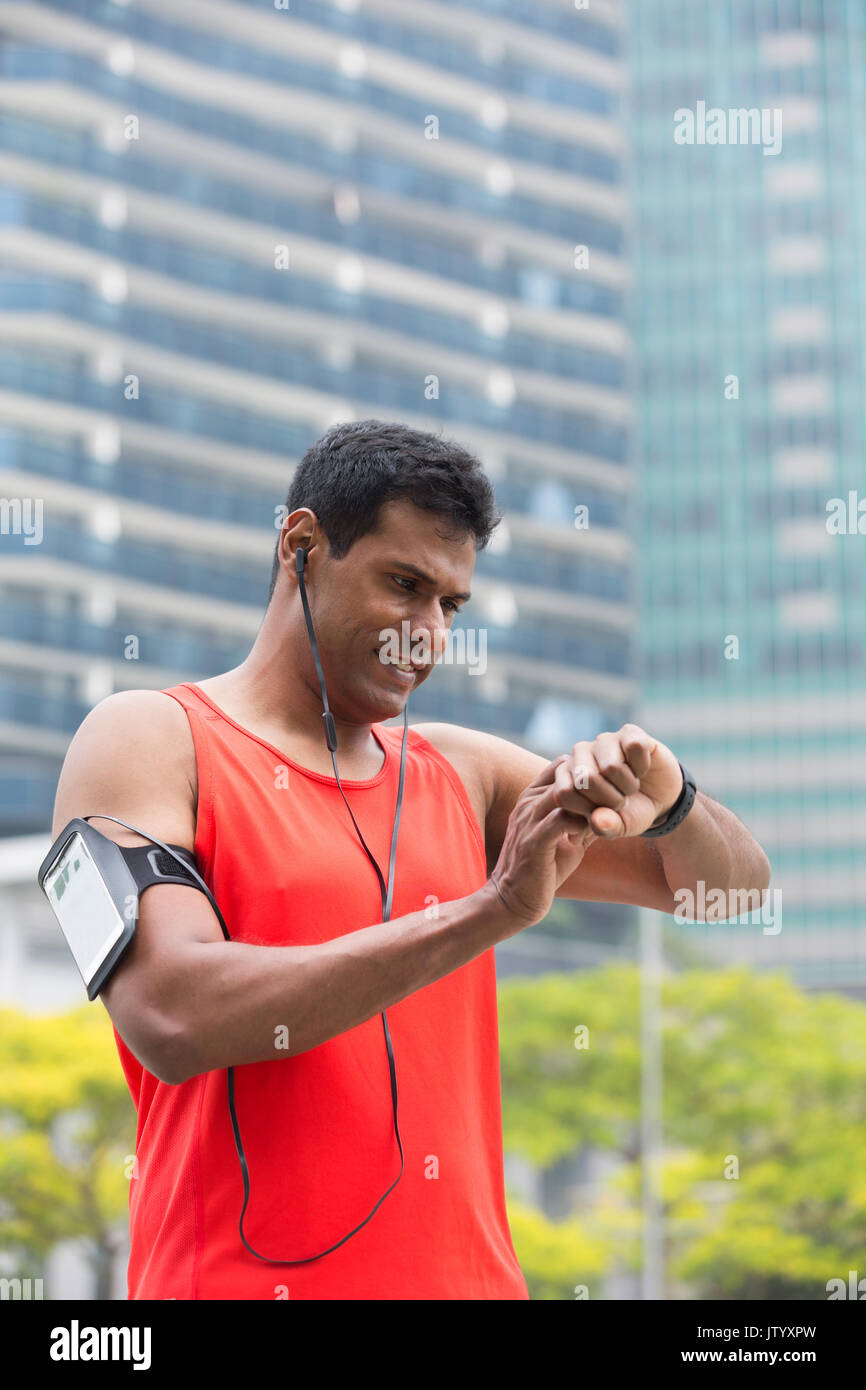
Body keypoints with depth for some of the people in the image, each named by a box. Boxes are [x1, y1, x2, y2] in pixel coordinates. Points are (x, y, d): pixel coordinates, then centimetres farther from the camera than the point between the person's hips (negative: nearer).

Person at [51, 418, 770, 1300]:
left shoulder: (462, 773, 13)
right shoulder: (149, 740, -1)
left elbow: (729, 879, 18)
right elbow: (175, 1018, -17)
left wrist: (665, 804, -6)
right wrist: (490, 911, -19)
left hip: (470, 1273, 5)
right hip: (246, 1275, -5)